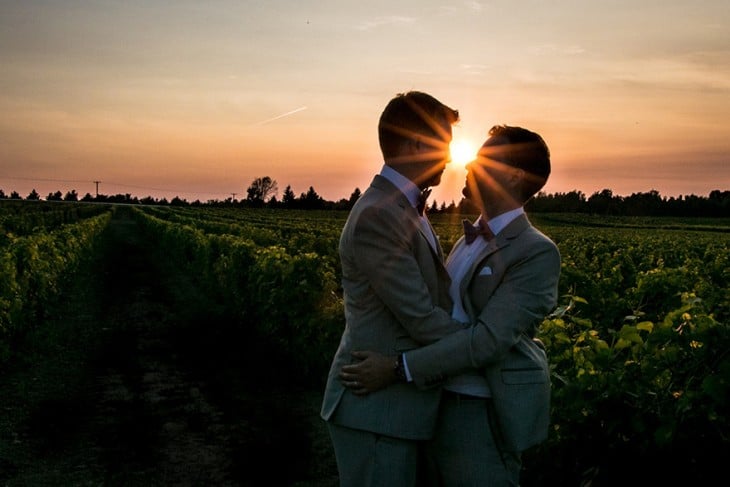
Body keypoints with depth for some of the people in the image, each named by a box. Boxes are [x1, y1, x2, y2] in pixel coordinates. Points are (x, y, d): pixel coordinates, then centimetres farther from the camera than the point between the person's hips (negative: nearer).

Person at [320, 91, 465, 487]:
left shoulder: (403, 209, 12)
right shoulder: (376, 217, -21)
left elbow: (433, 294, 12)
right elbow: (420, 318, -20)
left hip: (400, 405, 10)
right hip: (376, 412, -10)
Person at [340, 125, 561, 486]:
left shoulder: (536, 252, -15)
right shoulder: (468, 241, 11)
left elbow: (490, 338, -23)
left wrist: (399, 368, -26)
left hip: (486, 414, -7)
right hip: (442, 404, 8)